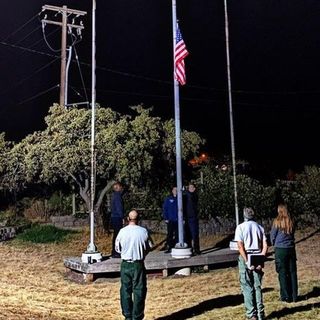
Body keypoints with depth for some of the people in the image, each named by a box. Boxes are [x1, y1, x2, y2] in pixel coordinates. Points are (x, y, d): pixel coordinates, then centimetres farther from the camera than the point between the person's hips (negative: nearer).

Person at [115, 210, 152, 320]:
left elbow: (117, 248, 2)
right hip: (138, 264, -1)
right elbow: (148, 247, 1)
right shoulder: (143, 231, -9)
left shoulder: (122, 231, -7)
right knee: (139, 291, 7)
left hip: (125, 264, 1)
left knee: (125, 290, 12)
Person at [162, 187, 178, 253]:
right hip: (170, 220, -2)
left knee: (177, 235, 5)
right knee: (170, 235, 0)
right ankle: (169, 248, 5)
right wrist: (165, 218, -6)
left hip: (178, 220, 2)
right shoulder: (168, 199, 3)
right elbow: (164, 209, 2)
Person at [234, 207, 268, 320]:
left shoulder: (241, 227, -2)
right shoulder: (259, 227, 9)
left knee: (247, 288, 4)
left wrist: (247, 262, -14)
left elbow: (240, 246, -13)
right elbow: (265, 245, -1)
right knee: (257, 287, 11)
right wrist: (261, 261, -5)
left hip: (245, 258, -3)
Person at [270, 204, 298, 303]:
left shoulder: (277, 221, -10)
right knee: (292, 272, 10)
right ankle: (294, 296, 15)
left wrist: (274, 244, 18)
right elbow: (293, 234, 10)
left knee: (282, 273, 4)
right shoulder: (291, 221, -1)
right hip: (291, 249, 4)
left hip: (280, 250, -4)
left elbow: (272, 236, -1)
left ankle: (286, 297, 7)